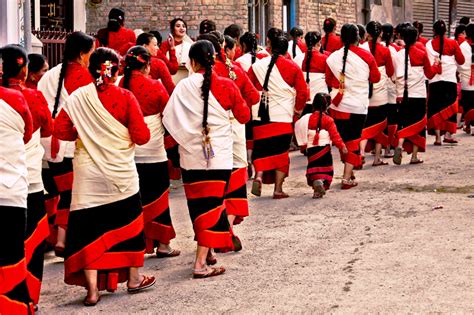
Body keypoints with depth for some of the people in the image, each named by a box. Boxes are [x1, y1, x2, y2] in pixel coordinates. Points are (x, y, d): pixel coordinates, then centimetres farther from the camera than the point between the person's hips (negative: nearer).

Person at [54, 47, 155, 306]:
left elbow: (60, 130, -4)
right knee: (129, 223, 17)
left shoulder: (77, 98, -5)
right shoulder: (125, 97, -9)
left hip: (88, 175, 0)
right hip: (121, 174, 0)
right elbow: (142, 136, -11)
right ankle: (133, 279, 29)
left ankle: (92, 289, 0)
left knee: (89, 227, 4)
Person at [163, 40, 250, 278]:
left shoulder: (183, 87, -5)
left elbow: (168, 118, -4)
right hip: (219, 155, -2)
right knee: (213, 205, -1)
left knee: (198, 205, 15)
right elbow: (244, 116, 5)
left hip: (191, 155, 2)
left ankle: (205, 252, 27)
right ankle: (201, 263, -8)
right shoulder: (226, 86, -6)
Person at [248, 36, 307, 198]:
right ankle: (278, 189, 7)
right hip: (283, 117, -2)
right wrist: (298, 109, 16)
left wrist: (252, 106, 20)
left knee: (261, 149, 11)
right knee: (281, 152, 7)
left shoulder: (257, 66, 4)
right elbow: (302, 93, -1)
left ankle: (259, 176, -15)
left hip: (260, 117, 2)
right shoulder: (293, 68, -1)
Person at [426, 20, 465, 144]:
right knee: (450, 107, 10)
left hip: (434, 80, 0)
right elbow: (461, 60, 6)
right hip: (450, 80, 0)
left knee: (435, 107, 5)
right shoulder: (452, 43, -1)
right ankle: (448, 135, 5)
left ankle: (438, 137, -1)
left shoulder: (429, 44, -2)